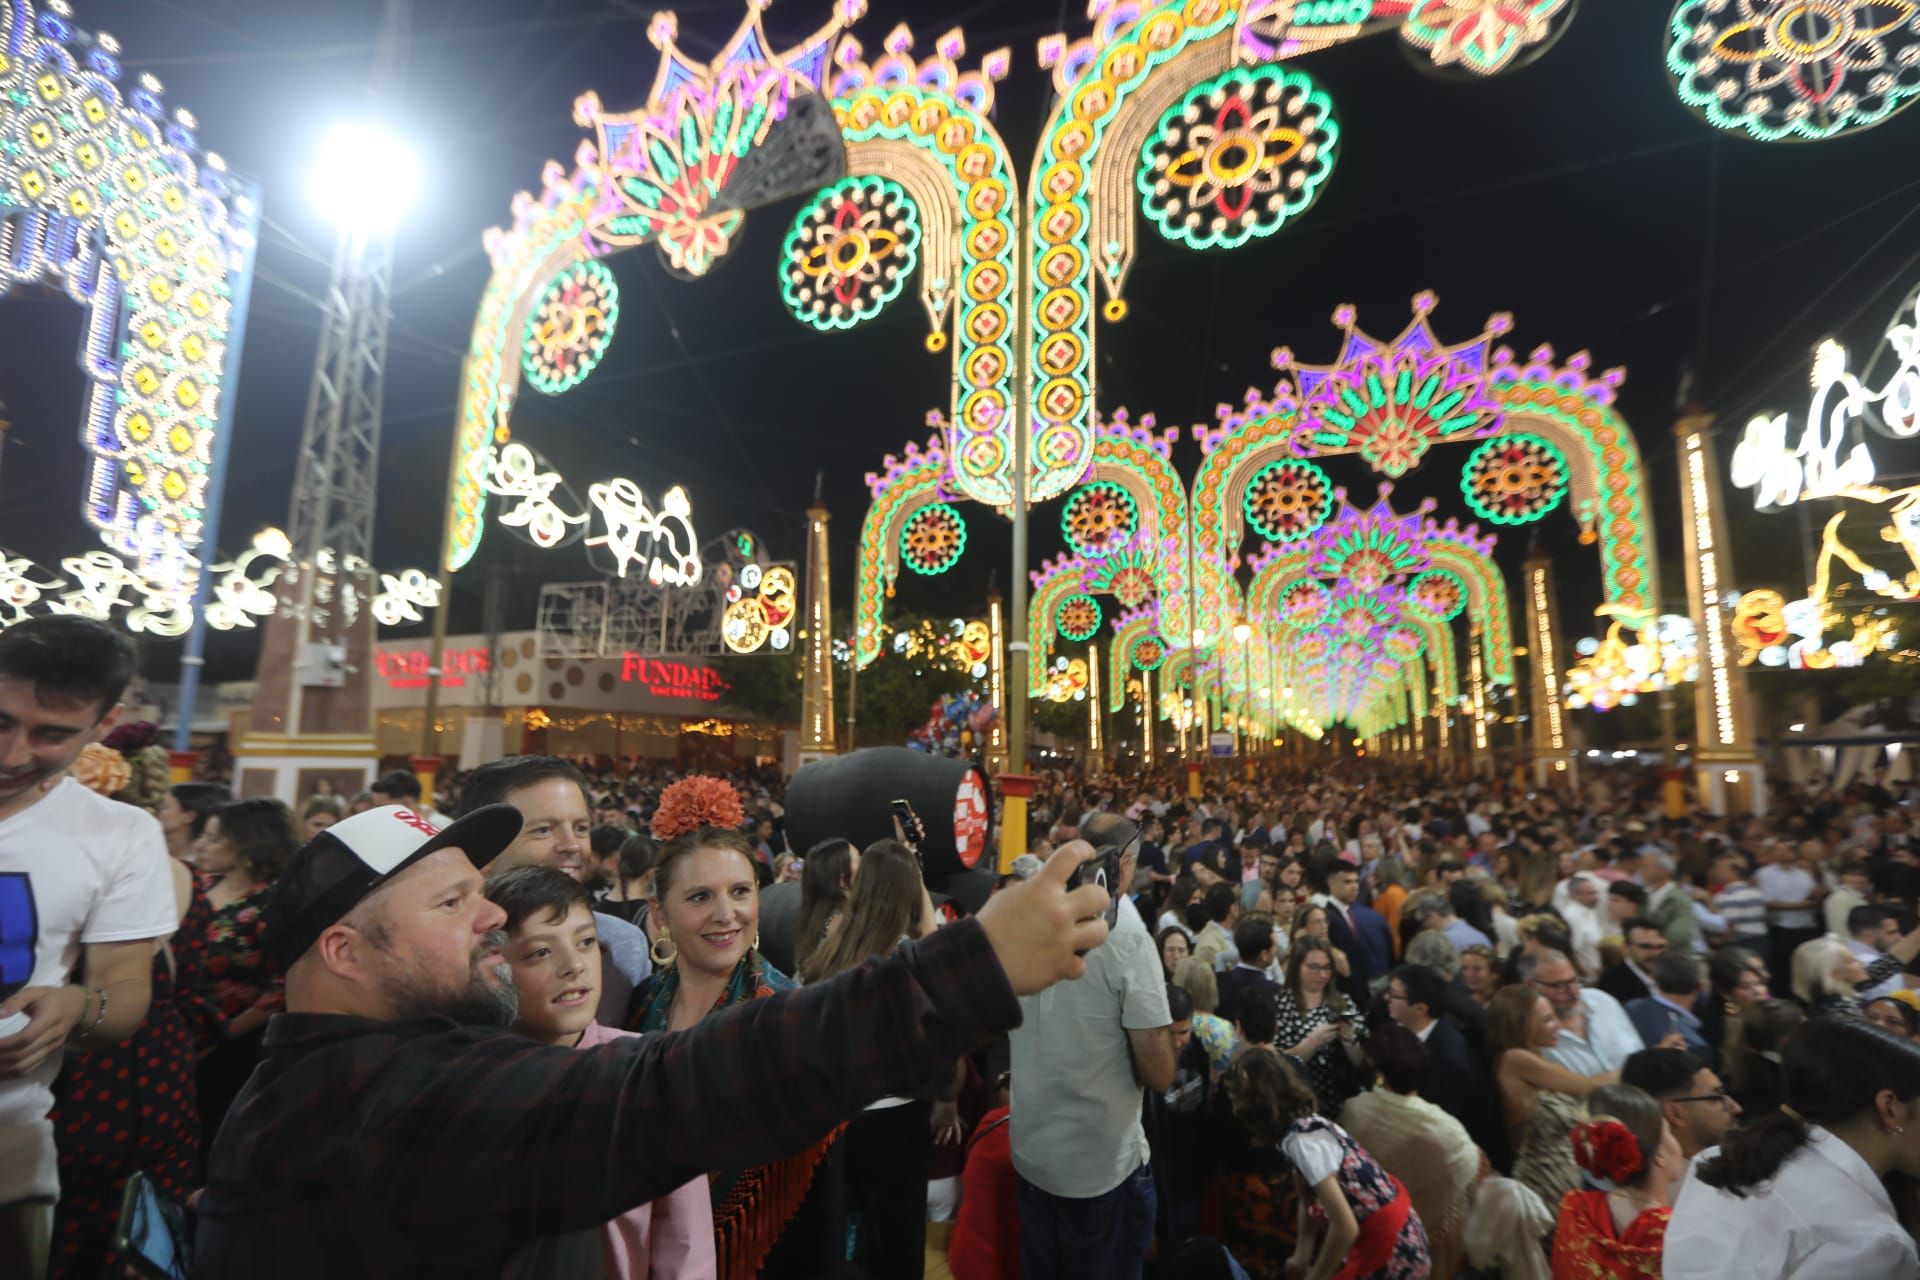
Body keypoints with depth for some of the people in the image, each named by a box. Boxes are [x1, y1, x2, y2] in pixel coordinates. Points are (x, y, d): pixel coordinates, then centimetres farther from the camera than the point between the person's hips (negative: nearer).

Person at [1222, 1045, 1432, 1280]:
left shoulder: (1303, 1141, -27)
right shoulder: (1305, 1125, -1)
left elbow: (1346, 1227, -26)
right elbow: (1309, 1200, 11)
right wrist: (1301, 1258, 9)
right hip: (1374, 1231, 7)